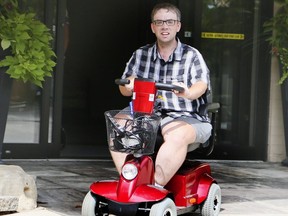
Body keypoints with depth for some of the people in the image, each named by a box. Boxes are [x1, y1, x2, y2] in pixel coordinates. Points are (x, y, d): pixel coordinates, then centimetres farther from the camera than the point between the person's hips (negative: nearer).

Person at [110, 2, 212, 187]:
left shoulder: (191, 55, 5)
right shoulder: (140, 55, 15)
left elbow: (201, 84, -12)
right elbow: (124, 88, 9)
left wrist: (188, 93, -37)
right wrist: (129, 85, -18)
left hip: (183, 117, -3)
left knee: (177, 136, -37)